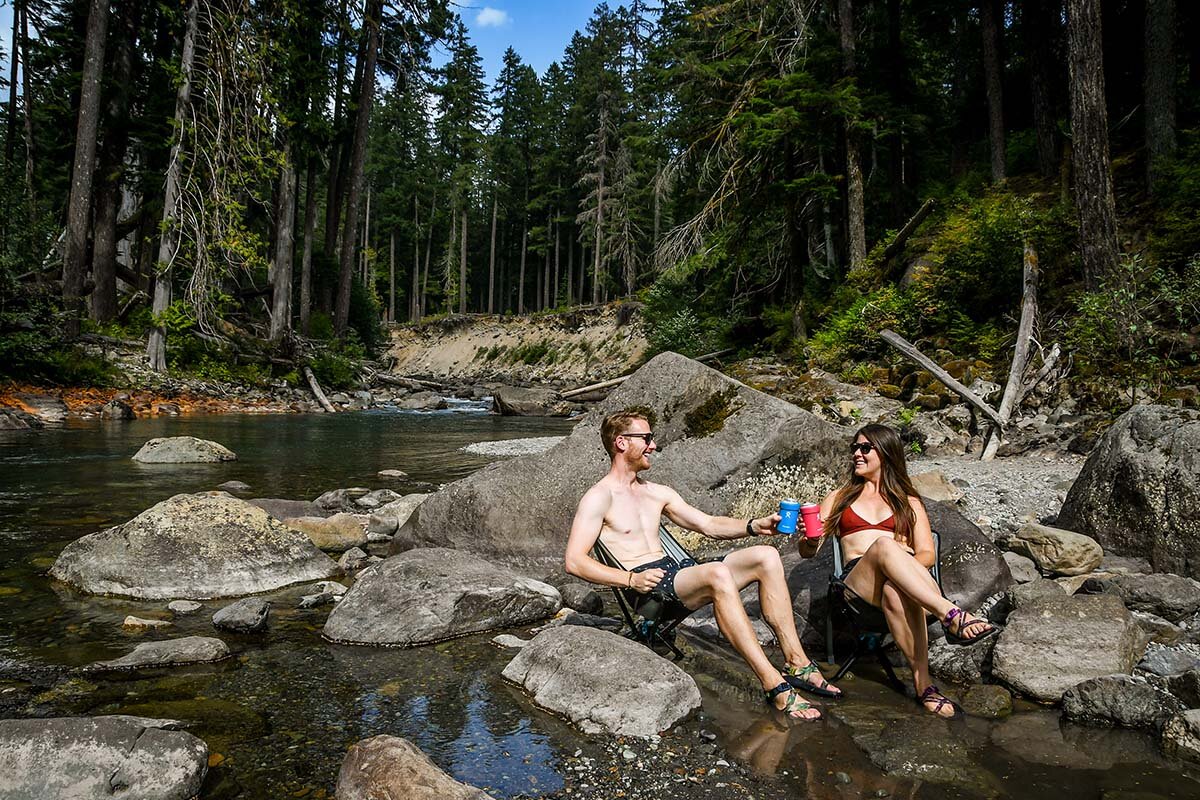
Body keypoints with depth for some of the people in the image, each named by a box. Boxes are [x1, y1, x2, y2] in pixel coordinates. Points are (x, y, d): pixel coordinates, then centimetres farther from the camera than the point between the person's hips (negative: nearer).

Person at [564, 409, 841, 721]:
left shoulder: (658, 493, 21)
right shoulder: (599, 498, -3)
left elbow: (709, 525, 19)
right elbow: (575, 561, -12)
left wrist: (755, 526, 2)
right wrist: (631, 579, -22)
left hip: (675, 572, 8)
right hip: (648, 588, -8)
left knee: (766, 557, -9)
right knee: (717, 574, -36)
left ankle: (796, 663, -11)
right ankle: (775, 685, -33)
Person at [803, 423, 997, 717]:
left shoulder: (909, 501, 26)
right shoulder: (841, 496, 27)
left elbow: (928, 554, 12)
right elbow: (807, 550, 17)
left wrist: (904, 567, -12)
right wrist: (809, 539, -9)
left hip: (902, 581, 1)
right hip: (856, 580, 0)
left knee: (895, 591, -40)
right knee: (885, 544, -36)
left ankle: (922, 681, -44)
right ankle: (950, 614, -46)